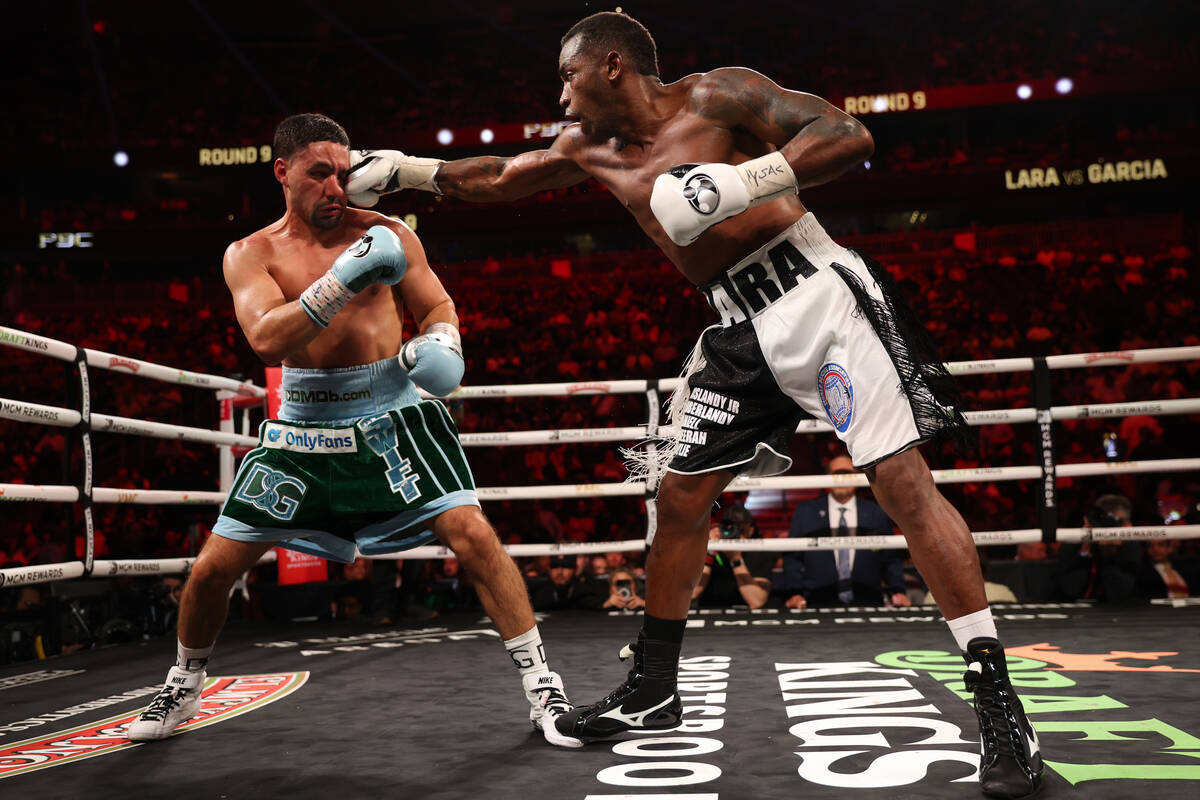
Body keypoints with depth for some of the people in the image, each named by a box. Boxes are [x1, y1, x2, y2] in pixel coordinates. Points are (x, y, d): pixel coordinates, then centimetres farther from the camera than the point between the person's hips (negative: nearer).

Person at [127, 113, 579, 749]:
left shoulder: (387, 234, 1)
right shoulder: (250, 255, 1)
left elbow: (438, 304, 8)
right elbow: (266, 339, -15)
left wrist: (441, 342, -16)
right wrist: (343, 281, -26)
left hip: (392, 417, -1)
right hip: (301, 428, 2)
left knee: (473, 536, -18)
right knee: (212, 568, 4)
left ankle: (541, 686, -5)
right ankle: (183, 686, 32)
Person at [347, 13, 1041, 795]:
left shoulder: (716, 95, -8)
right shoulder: (594, 150, 13)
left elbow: (850, 135, -17)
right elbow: (502, 177, 27)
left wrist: (740, 182, -29)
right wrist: (407, 169, 24)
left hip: (818, 292, -7)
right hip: (743, 328, 8)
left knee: (904, 481, -13)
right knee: (680, 497, 8)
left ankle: (998, 701, -8)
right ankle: (652, 690, 22)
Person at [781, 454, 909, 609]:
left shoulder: (878, 515, 13)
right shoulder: (804, 512, 12)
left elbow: (892, 558, 15)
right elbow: (792, 557, 9)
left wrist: (897, 591, -1)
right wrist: (794, 593, -4)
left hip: (867, 603, 2)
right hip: (820, 605, -1)